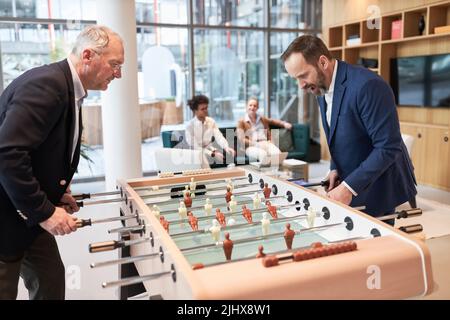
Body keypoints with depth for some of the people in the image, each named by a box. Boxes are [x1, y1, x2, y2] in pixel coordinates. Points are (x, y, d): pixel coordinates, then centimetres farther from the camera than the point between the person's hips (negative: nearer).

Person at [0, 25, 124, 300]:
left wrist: (56, 192, 3)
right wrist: (44, 212, -24)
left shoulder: (67, 87, 7)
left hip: (27, 211, 9)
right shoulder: (47, 84, -23)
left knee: (51, 281, 14)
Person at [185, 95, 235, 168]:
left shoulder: (211, 121, -1)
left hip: (210, 150, 4)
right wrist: (212, 154, -28)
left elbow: (219, 137, -10)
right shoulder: (190, 125, -13)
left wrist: (226, 148, -32)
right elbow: (194, 147, -17)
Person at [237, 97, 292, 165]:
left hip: (265, 144, 4)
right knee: (263, 154, -40)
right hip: (251, 147, -4)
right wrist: (257, 144, -14)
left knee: (277, 153, -32)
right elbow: (242, 140, -1)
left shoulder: (263, 119, 23)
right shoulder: (241, 122, 9)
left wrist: (284, 124, 17)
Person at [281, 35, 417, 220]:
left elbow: (388, 147, -25)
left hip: (379, 188, -7)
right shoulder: (322, 88, 4)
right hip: (351, 186, 7)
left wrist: (349, 187, -26)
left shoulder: (367, 86, -24)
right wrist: (336, 169, 1)